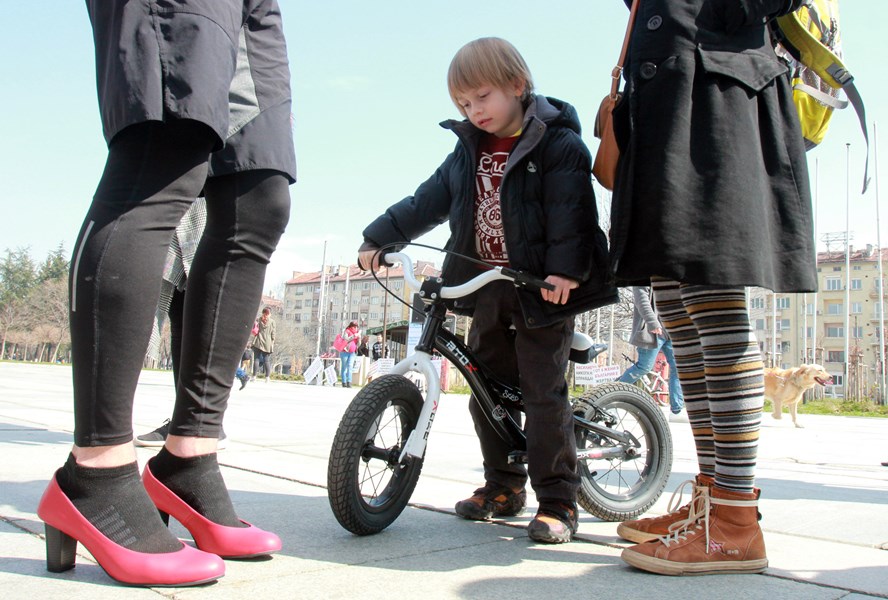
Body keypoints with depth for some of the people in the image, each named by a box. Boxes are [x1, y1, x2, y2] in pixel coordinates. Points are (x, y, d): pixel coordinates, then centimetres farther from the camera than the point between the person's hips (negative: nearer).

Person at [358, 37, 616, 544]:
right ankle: (503, 487, 27)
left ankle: (558, 501, 5)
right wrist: (380, 238, 9)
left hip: (542, 289, -7)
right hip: (487, 287, 7)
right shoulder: (469, 150, 12)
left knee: (543, 392, -5)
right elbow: (429, 201, 13)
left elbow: (571, 209, -19)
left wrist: (565, 269, -30)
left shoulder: (557, 143, -9)